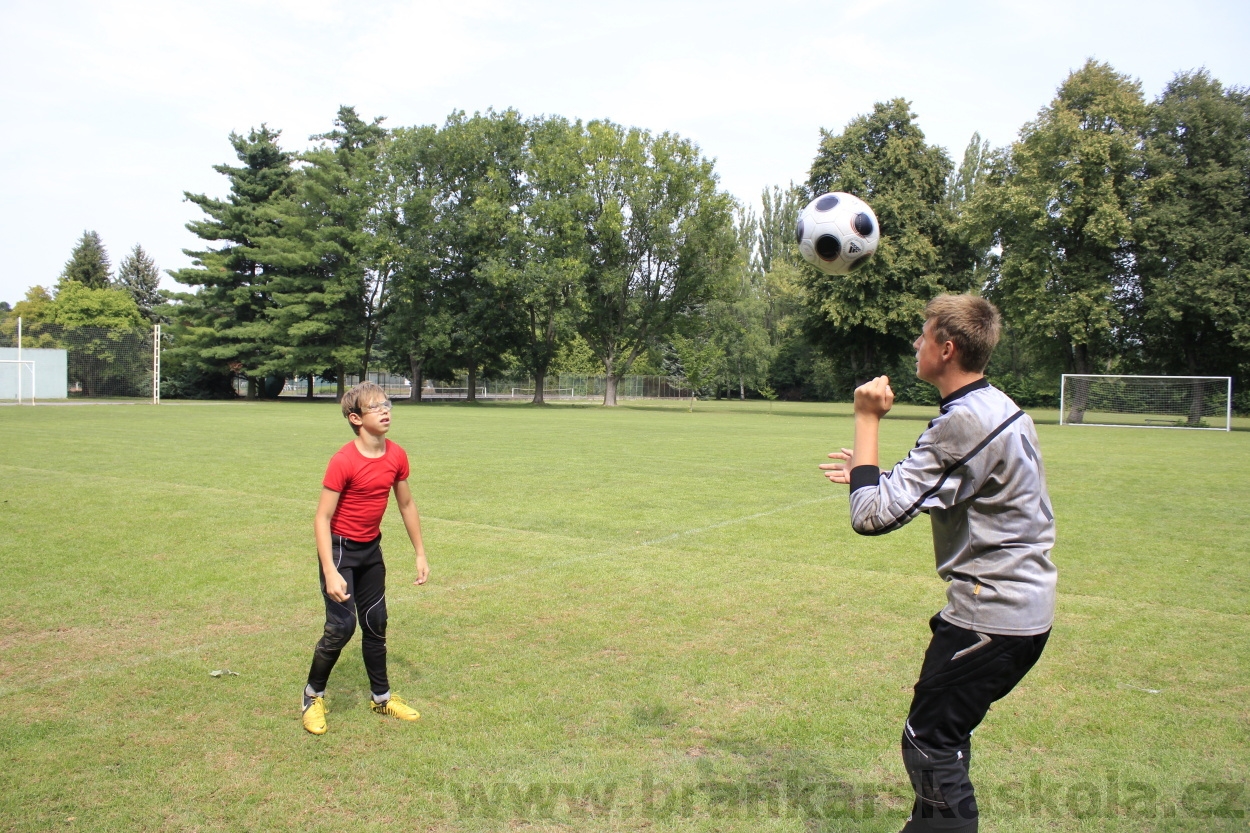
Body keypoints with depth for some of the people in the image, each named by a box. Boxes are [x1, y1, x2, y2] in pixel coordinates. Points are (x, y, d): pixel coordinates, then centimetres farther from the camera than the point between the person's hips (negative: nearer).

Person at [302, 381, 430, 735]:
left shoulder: (396, 456, -5)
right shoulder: (343, 461, -23)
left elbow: (406, 505, 8)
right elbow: (322, 517, -21)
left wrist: (420, 554, 9)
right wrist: (330, 573, -27)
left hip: (371, 549, 6)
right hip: (340, 548, -6)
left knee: (375, 624, 14)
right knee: (341, 625, -12)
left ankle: (382, 697, 29)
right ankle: (313, 696, 11)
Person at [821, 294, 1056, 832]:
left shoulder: (963, 423, -22)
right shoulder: (1001, 408, 10)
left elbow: (872, 516, -24)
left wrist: (868, 419, -15)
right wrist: (873, 475, 15)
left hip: (991, 616, -10)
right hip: (1024, 607, 10)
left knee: (930, 744, 0)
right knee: (943, 736, 21)